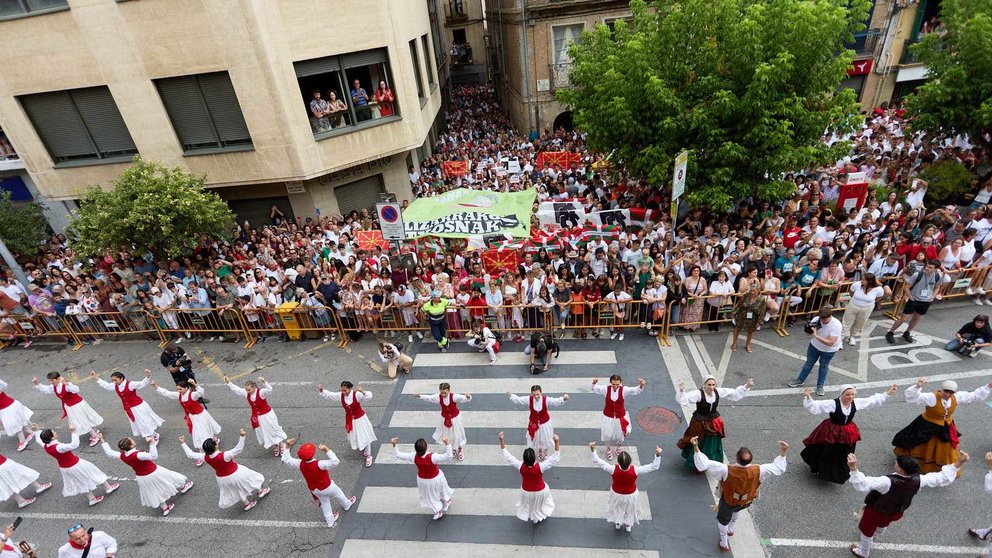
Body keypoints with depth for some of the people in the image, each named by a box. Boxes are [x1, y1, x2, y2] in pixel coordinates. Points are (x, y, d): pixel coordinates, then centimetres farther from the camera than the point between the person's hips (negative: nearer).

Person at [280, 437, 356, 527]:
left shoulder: (300, 464, -26)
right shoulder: (319, 464, -42)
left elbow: (286, 459, -13)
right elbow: (335, 462, -48)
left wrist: (287, 446, -16)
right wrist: (327, 450, -49)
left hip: (314, 489, 5)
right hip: (327, 487, -5)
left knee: (324, 503, 28)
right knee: (338, 494, 26)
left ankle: (330, 521, 45)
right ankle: (347, 504, 52)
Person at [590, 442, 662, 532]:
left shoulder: (613, 469, -39)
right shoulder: (635, 471, -39)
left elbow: (598, 462, -32)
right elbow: (654, 466, -34)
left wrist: (593, 450, -31)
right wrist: (658, 455, -38)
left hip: (616, 494, 0)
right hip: (631, 495, 0)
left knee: (617, 509, 32)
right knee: (630, 510, 32)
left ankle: (617, 524, 57)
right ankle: (628, 526, 56)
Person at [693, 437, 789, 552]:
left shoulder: (726, 470, -43)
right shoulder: (758, 471, -34)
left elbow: (704, 465, -42)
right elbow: (779, 468, -18)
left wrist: (696, 447, -41)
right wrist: (782, 452, -13)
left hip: (728, 502, -3)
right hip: (745, 502, 3)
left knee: (723, 520, 27)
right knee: (735, 511, 39)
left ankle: (725, 544, 46)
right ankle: (730, 530, 62)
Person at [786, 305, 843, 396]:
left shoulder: (836, 325, -33)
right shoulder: (816, 320, -24)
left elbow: (830, 343, -36)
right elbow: (810, 333, -8)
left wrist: (816, 335, -43)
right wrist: (809, 329, -32)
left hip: (829, 350, -3)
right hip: (814, 345, 3)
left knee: (824, 366, 17)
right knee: (809, 363, 19)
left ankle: (820, 385, 36)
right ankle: (800, 380, 36)